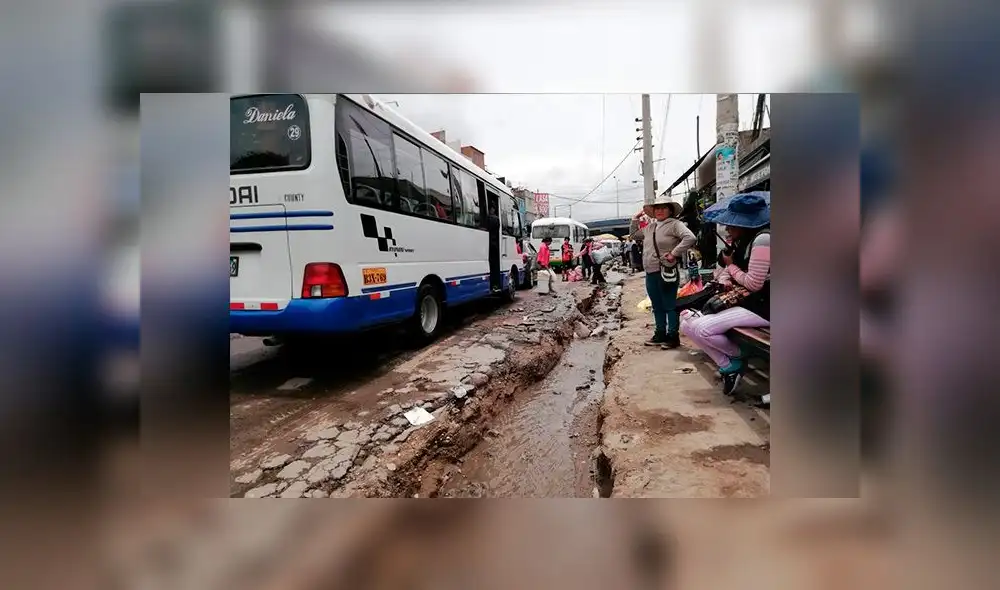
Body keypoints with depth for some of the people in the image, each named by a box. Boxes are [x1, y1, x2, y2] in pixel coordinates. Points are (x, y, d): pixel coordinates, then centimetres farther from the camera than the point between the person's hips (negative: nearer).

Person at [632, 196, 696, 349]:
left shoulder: (674, 224, -7)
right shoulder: (649, 227, 16)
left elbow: (690, 238, -21)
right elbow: (633, 235, 31)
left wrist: (674, 253, -21)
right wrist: (635, 221, 18)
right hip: (650, 273, 8)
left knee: (670, 306, -1)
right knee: (657, 307, 16)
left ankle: (673, 336, 8)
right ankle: (660, 334, 26)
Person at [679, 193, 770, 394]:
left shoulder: (763, 238, -17)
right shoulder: (744, 240, 11)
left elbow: (754, 284, -21)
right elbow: (725, 269, 19)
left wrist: (732, 266, -5)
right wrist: (724, 280, -5)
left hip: (762, 307, -10)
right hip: (745, 301, 10)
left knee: (699, 329, -22)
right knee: (688, 324, 0)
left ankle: (737, 358, 3)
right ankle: (728, 365, 4)